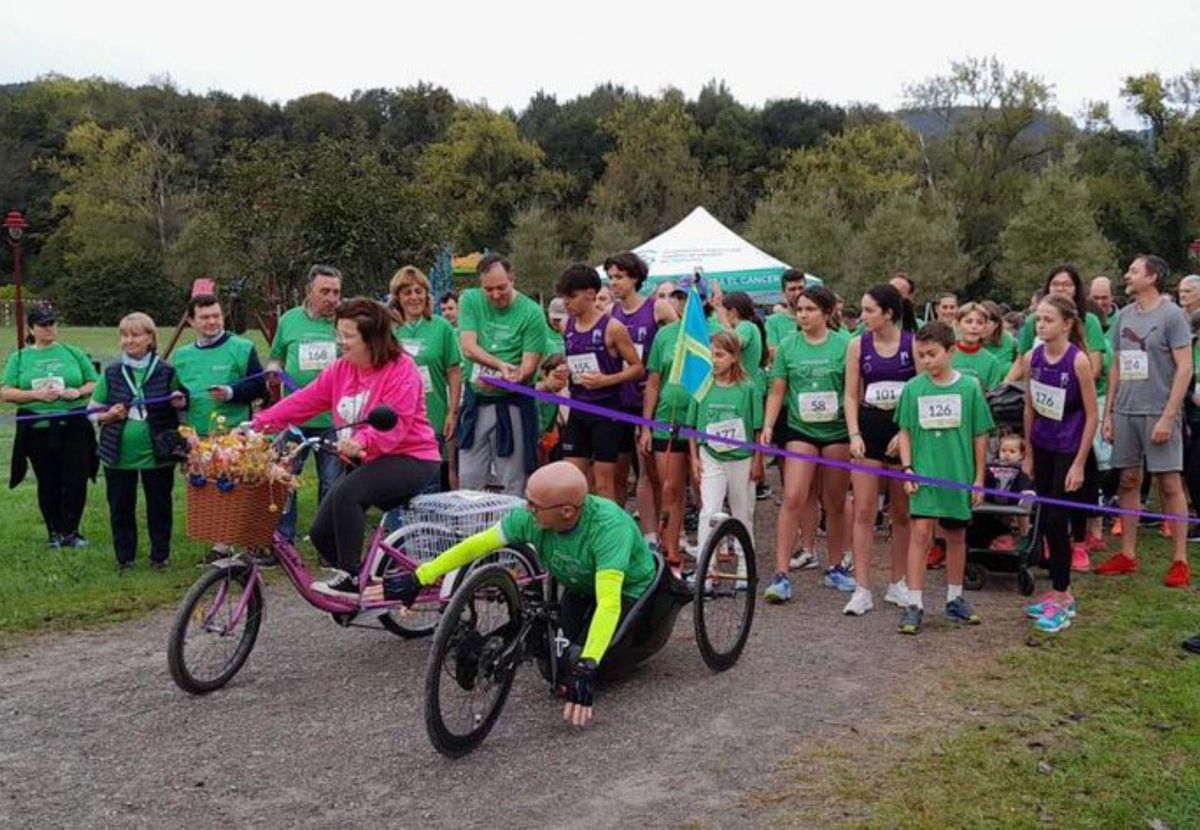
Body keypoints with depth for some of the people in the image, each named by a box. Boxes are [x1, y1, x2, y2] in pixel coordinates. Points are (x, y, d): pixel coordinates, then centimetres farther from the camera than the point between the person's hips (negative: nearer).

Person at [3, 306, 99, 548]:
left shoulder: (73, 353, 10)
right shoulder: (19, 358, 8)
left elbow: (94, 383, 10)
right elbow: (6, 393, 0)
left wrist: (79, 392, -10)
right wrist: (36, 394, -14)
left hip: (74, 427, 0)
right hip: (37, 429, 0)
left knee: (76, 480, -4)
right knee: (48, 483, 8)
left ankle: (69, 531, 10)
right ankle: (54, 532, 21)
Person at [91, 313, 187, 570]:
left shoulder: (166, 372, -1)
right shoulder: (111, 373, 3)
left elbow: (181, 405, 9)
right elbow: (92, 411, 9)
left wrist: (180, 403, -14)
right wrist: (108, 416, -12)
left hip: (157, 454, -1)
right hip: (118, 455, 2)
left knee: (159, 506, 8)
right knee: (121, 508, 9)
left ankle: (160, 555, 22)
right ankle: (124, 557, 22)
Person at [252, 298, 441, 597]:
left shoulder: (400, 368, -15)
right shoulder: (340, 370, 6)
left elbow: (395, 423, -26)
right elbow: (302, 402, 1)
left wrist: (362, 441, -43)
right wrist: (257, 424, -8)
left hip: (410, 458, -8)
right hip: (368, 461, 8)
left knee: (346, 493, -31)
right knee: (322, 532, 0)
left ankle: (351, 577, -19)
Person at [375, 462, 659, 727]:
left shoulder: (609, 527, -39)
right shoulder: (530, 518, -24)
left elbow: (609, 603, -46)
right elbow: (476, 545, -17)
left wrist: (585, 668, -55)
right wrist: (418, 577, -18)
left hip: (628, 593, -5)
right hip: (580, 590, 5)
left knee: (576, 670, -24)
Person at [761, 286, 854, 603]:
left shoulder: (843, 344, -1)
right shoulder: (788, 345, 3)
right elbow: (777, 390, 5)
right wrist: (768, 425, -5)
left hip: (837, 431, 0)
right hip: (800, 430, 0)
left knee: (835, 503, 11)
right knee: (792, 499, -10)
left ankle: (835, 568, 27)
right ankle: (781, 575, -8)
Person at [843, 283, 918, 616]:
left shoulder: (913, 343, -4)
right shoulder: (858, 345, 2)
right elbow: (851, 395, 3)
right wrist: (854, 435, -8)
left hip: (904, 432, -1)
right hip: (869, 430, 1)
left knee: (902, 513, 9)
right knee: (863, 512, -2)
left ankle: (897, 584, 23)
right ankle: (862, 590, 1)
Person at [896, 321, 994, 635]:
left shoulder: (969, 387, -2)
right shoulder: (913, 388, 0)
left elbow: (980, 435, 3)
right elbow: (905, 432, 6)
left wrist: (979, 478, 3)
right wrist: (907, 468, -4)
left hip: (959, 474, 1)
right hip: (924, 474, -1)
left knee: (956, 536, 13)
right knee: (920, 532, -9)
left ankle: (955, 599, 28)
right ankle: (915, 603, -4)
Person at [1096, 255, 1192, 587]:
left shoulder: (1171, 315, -6)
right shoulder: (1124, 316, 11)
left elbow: (1185, 368, -10)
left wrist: (1168, 416, -16)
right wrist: (1108, 412, 11)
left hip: (1158, 413, -6)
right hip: (1125, 411, 6)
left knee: (1170, 485, -2)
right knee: (1128, 481, 9)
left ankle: (1180, 560, 5)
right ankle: (1127, 555, 16)